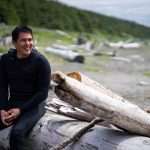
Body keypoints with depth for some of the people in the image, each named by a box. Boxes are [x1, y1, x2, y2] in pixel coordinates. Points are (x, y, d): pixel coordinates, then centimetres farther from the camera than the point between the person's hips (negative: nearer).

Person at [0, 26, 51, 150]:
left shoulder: (41, 61, -12)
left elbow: (43, 92, -12)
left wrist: (20, 109, -17)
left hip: (33, 105, -4)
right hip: (12, 103, 4)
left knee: (17, 132, -30)